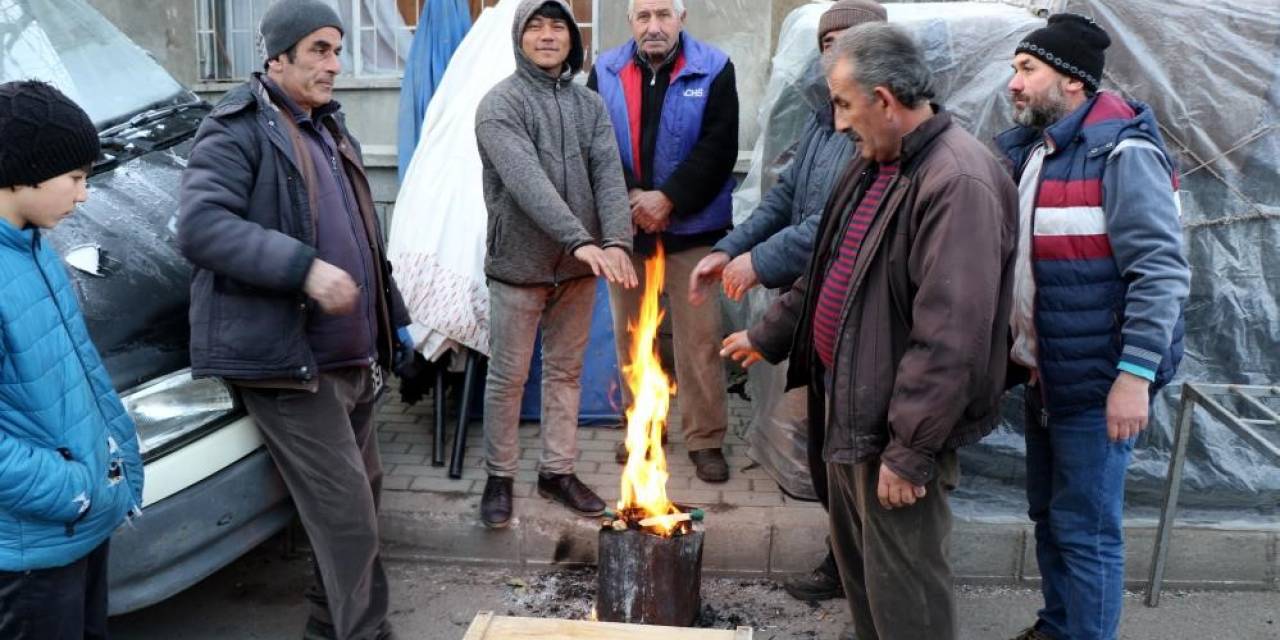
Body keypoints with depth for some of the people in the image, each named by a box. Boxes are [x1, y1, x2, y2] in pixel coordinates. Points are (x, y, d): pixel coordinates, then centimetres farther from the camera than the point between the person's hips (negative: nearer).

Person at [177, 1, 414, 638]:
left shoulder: (330, 131, 20)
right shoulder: (236, 130, -9)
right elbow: (199, 227, -23)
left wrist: (394, 318, 25)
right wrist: (304, 268, -28)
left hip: (351, 356, 9)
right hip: (286, 360, -9)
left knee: (359, 494, 17)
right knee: (347, 512, -8)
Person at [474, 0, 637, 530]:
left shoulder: (589, 104, 6)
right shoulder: (500, 104, -10)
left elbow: (610, 176, -6)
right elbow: (527, 181, -24)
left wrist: (616, 240, -24)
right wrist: (582, 241, -35)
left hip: (578, 266, 5)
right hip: (519, 264, -4)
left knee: (566, 371, 14)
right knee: (508, 378, 6)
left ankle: (557, 471, 28)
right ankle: (499, 477, 22)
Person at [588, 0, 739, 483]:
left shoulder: (714, 69, -4)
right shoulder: (606, 71, 3)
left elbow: (718, 147, -10)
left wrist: (667, 199, -17)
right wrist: (630, 197, -13)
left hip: (692, 228, -3)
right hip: (625, 227, 3)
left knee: (699, 339, 0)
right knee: (629, 334, 14)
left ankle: (705, 439, 12)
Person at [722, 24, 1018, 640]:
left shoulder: (958, 182, -24)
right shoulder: (874, 164, 8)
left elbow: (950, 339, -28)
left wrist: (910, 450, -25)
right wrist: (768, 335, 26)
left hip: (897, 423, -9)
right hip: (848, 402, 9)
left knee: (903, 588, 4)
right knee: (856, 561, 23)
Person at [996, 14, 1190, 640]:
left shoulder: (1121, 151, -16)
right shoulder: (1028, 149, 10)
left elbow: (1161, 272, -20)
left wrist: (1135, 375, -24)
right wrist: (1017, 352, 13)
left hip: (1096, 383, -8)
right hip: (1045, 376, 8)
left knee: (1085, 529, 1)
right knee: (1048, 515, 19)